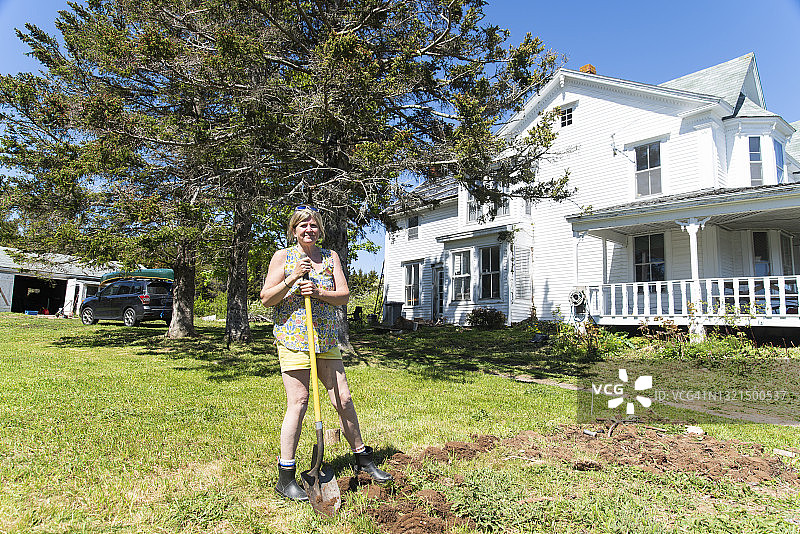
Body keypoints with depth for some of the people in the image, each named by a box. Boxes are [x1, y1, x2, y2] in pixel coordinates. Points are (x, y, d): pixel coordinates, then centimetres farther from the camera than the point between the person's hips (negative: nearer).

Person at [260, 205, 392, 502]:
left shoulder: (330, 257, 11)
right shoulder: (283, 257, 1)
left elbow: (344, 295, 3)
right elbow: (266, 299, -3)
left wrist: (319, 292, -15)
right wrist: (293, 278, -16)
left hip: (326, 339, 4)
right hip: (293, 338, -4)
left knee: (343, 399, 7)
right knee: (298, 402, -5)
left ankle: (362, 458, 25)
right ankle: (285, 478, 9)